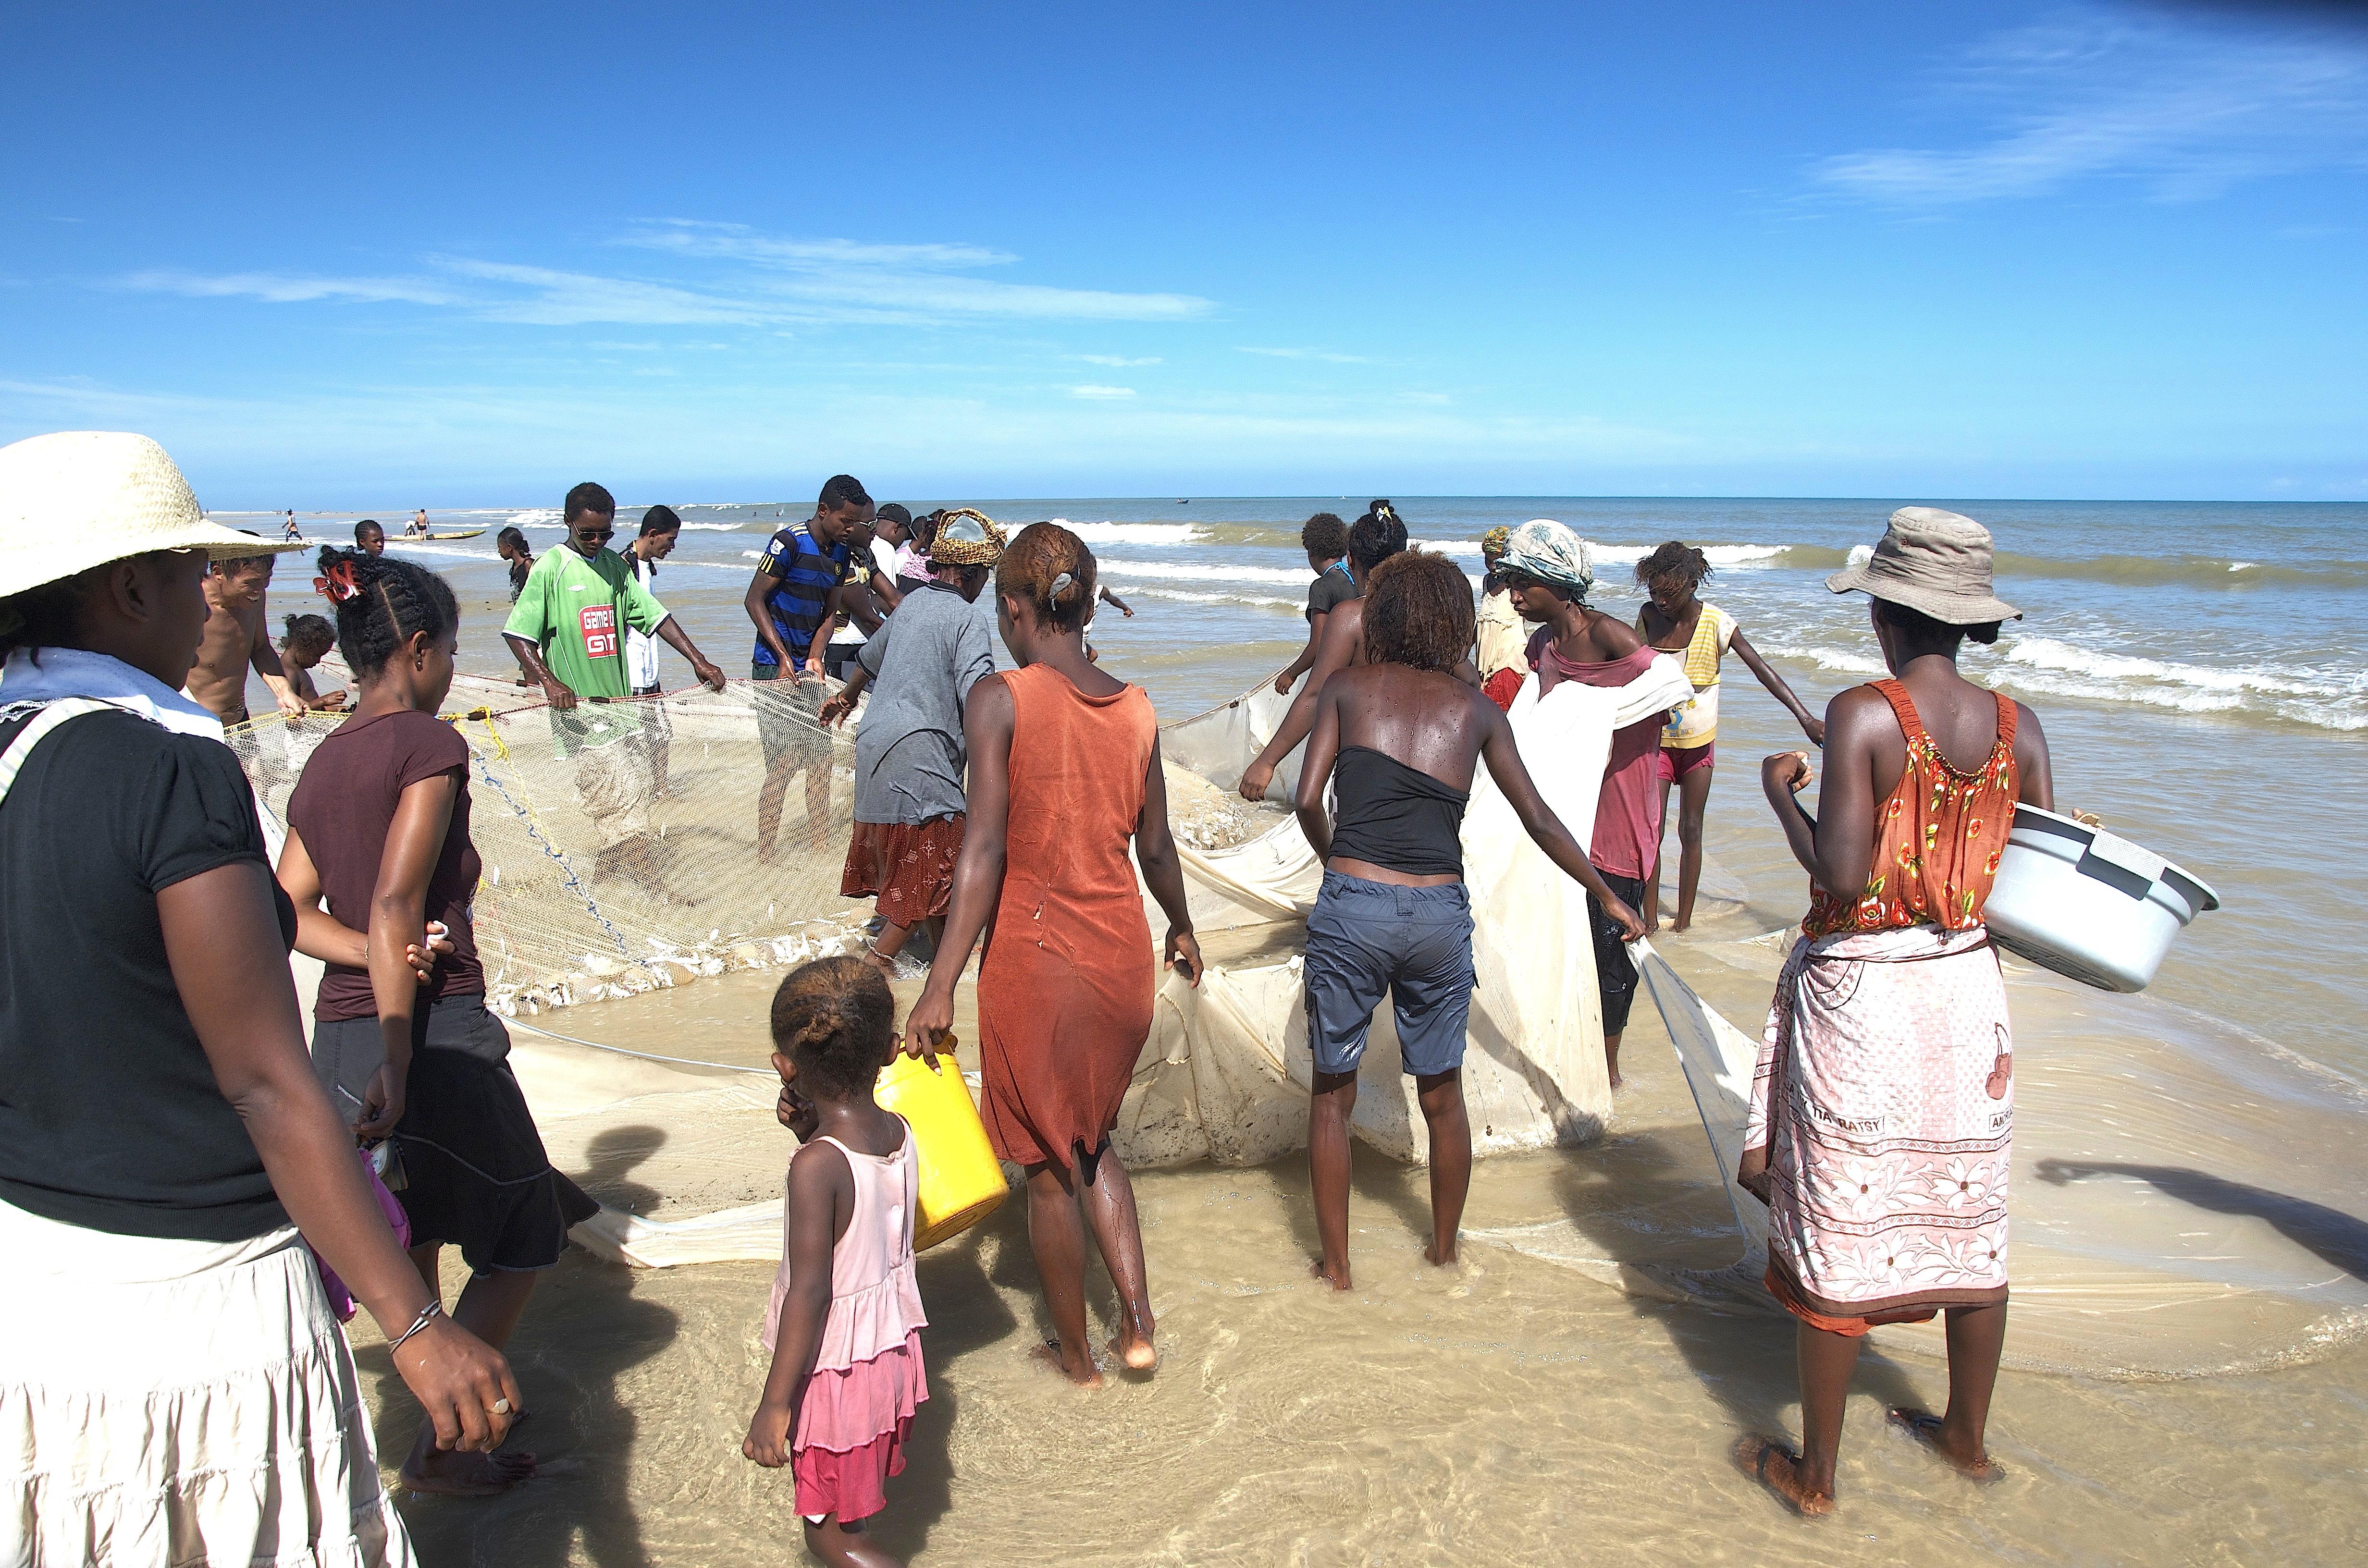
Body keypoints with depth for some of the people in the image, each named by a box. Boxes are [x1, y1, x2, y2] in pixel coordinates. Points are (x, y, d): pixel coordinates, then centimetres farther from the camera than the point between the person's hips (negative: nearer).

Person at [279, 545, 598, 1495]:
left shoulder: (324, 762, 11)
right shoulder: (428, 743, -13)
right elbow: (394, 903, -21)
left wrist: (389, 957, -6)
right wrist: (400, 1056, -21)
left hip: (339, 1032, 8)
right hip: (434, 1028, -8)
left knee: (410, 1243, 22)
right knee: (520, 1243, 10)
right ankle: (439, 1452, 12)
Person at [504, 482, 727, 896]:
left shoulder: (616, 565, 12)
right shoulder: (550, 568, -6)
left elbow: (652, 614, 10)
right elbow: (516, 633, -10)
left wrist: (697, 659, 1)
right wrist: (548, 680, -23)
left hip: (619, 700, 7)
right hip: (578, 707, -6)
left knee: (635, 786, 10)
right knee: (618, 796, -8)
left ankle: (609, 861, 27)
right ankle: (650, 880, -5)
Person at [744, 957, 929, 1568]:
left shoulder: (816, 1165, -28)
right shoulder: (899, 1132, -8)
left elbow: (809, 1294, -27)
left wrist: (774, 1405, -20)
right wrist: (812, 1129, 0)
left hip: (834, 1360, -7)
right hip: (892, 1342, 7)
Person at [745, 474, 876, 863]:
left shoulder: (841, 553, 8)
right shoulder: (789, 543, -13)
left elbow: (830, 612, 10)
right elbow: (754, 600, -12)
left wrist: (815, 658, -6)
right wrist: (784, 656, -17)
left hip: (810, 669, 7)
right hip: (775, 667, -7)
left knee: (821, 759, 9)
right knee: (783, 765, -8)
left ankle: (817, 846, 22)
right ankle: (764, 856, 2)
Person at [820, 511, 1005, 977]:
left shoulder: (913, 604, 14)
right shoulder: (967, 621, -10)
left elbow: (869, 658, 32)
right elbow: (977, 697, -23)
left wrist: (846, 698, 49)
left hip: (876, 743, 9)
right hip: (919, 753, -9)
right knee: (933, 863, -1)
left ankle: (943, 946, 29)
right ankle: (879, 956, -3)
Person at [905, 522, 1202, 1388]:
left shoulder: (1000, 699, -13)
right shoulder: (1136, 708, 1)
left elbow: (985, 849, -19)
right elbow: (1155, 847, 9)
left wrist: (941, 986, -17)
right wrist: (1181, 928, 28)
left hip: (1036, 955, -5)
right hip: (1123, 953, 5)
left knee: (1049, 1168, 14)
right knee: (1092, 1139, 27)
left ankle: (1075, 1355, 31)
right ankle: (1138, 1323, 22)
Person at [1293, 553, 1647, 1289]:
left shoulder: (1347, 688, 6)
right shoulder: (1478, 710, 10)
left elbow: (1307, 800, -1)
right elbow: (1540, 821, 12)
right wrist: (1609, 897, 23)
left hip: (1352, 905, -2)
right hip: (1440, 913, 2)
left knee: (1332, 1093, 15)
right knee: (1442, 1097, 20)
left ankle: (1335, 1263, 24)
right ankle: (1444, 1250, 37)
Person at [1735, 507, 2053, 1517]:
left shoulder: (1860, 716, -16)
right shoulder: (2016, 727, -1)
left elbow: (1840, 875, -20)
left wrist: (1780, 792, -5)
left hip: (1856, 992, -5)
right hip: (1968, 990, 5)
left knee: (1838, 1234, 7)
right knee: (1969, 1221, 19)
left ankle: (1814, 1473, 20)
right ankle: (1968, 1436, 39)